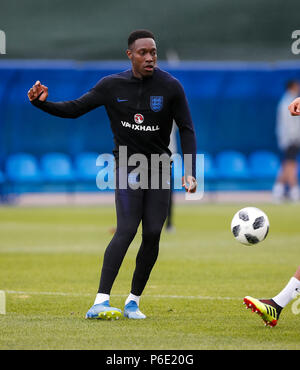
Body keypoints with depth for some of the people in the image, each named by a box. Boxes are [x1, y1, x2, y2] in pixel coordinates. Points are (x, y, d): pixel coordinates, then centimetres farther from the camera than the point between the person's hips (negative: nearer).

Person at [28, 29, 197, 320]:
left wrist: (189, 172, -8)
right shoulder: (112, 86, -4)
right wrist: (42, 103, -17)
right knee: (127, 229, -19)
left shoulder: (170, 87, -5)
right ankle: (101, 301, -27)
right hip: (127, 165, -2)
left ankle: (133, 301, 10)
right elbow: (74, 109, 1)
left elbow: (186, 130, 0)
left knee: (152, 234, -6)